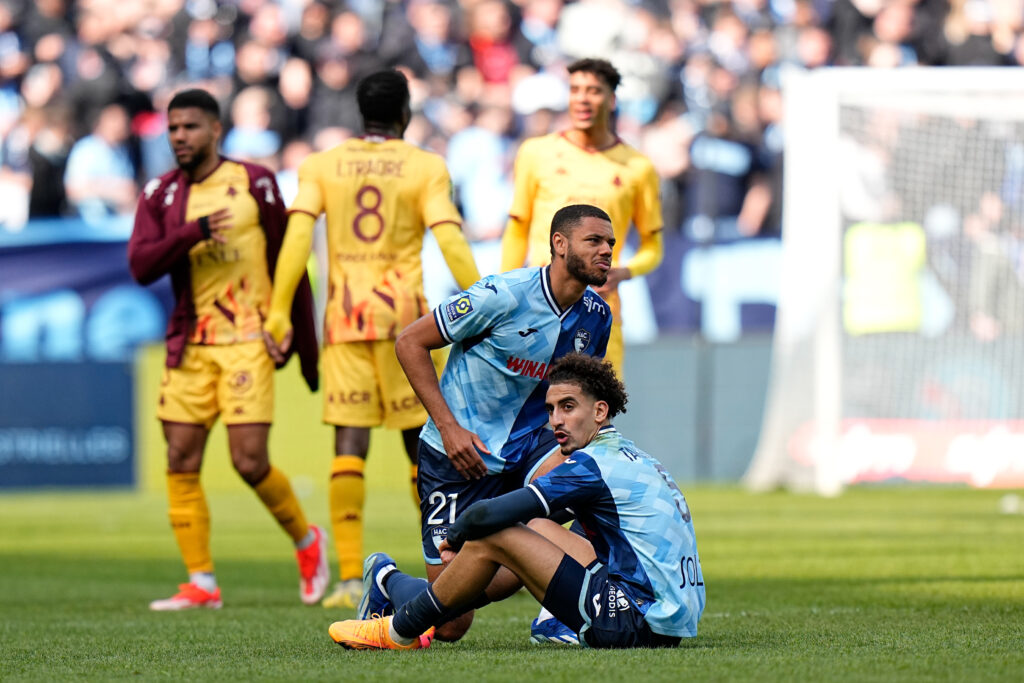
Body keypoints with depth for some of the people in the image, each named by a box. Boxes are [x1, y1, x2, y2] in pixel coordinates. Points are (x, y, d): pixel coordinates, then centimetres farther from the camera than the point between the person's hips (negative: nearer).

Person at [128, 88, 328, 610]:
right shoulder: (161, 195, 7)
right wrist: (192, 233, -21)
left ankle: (307, 542, 16)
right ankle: (201, 583, 5)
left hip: (248, 339, -4)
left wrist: (306, 347, 2)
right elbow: (140, 267, -6)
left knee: (250, 462, -9)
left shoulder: (254, 183, -1)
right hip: (190, 346, 4)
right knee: (181, 463, -2)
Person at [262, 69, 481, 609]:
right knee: (422, 443, 9)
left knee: (349, 447, -2)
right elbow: (450, 239, -10)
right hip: (404, 314, -1)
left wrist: (279, 312, -8)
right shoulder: (425, 168, 1)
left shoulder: (321, 166, 6)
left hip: (345, 317, 1)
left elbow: (297, 236, -5)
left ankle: (350, 578, -11)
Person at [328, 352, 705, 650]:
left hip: (638, 625, -10)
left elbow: (488, 515, -16)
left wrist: (455, 536, 7)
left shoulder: (595, 464, -12)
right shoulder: (631, 457, 18)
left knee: (492, 537, -5)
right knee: (538, 528, 24)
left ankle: (401, 630, 13)